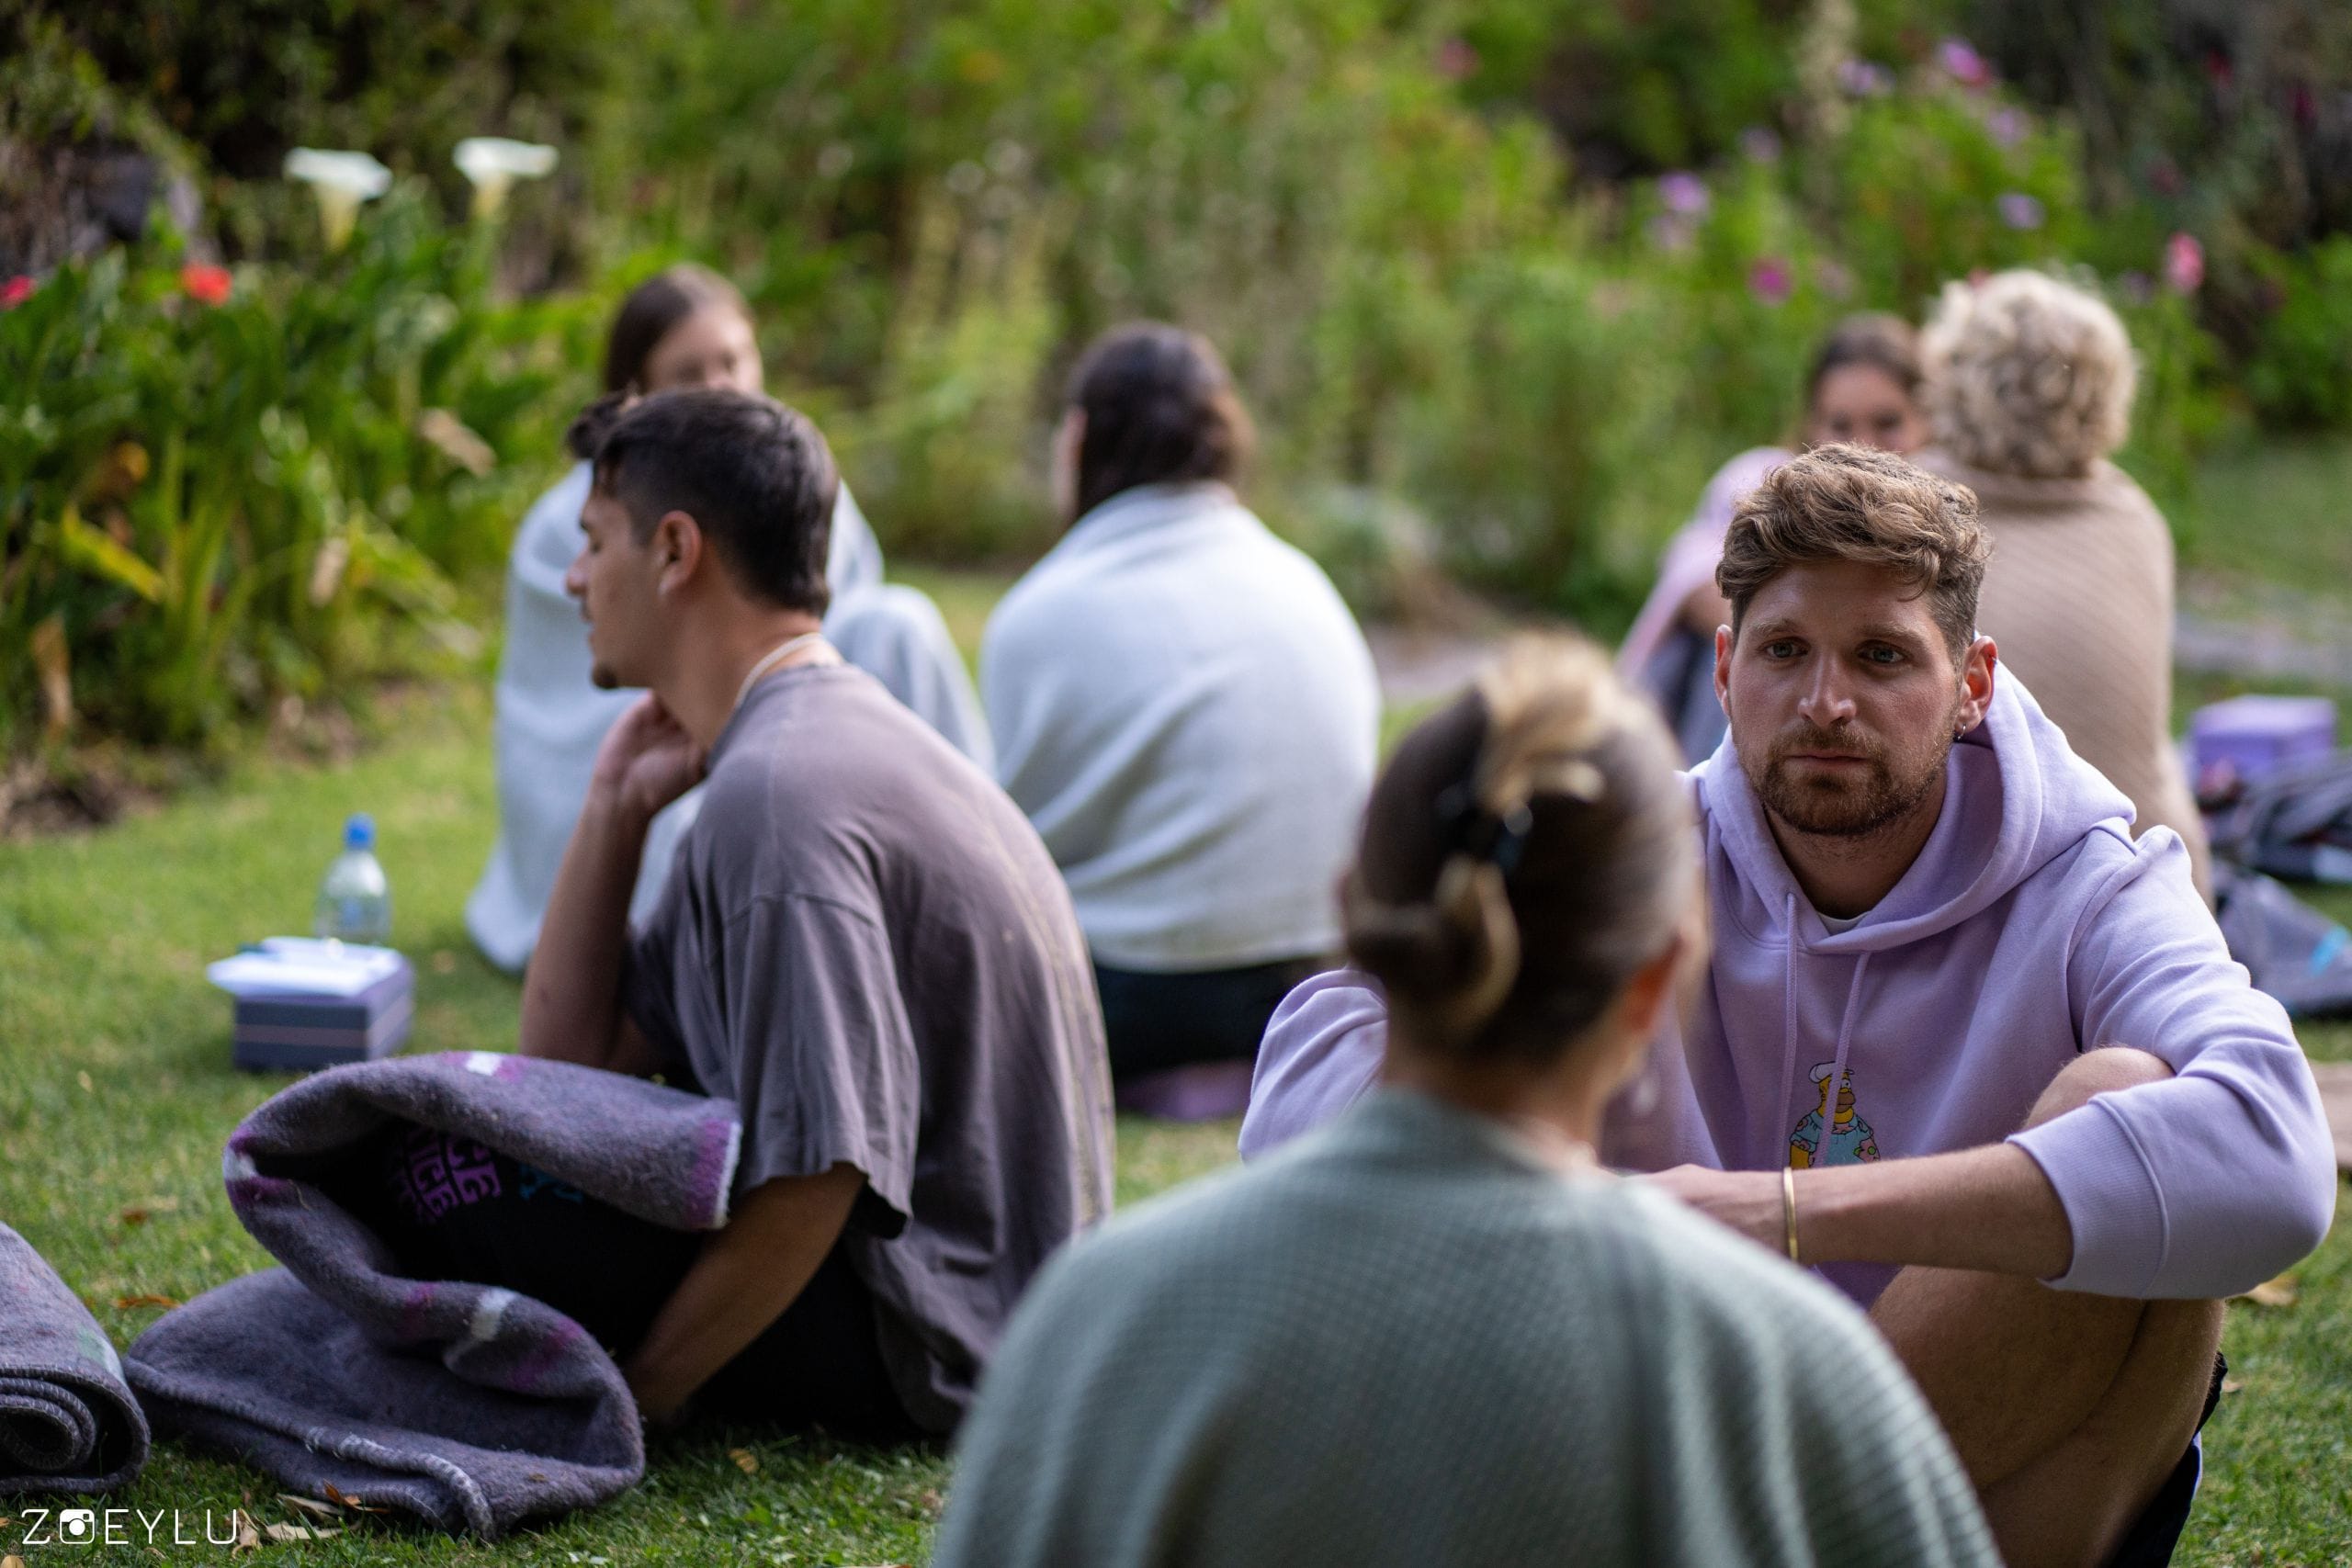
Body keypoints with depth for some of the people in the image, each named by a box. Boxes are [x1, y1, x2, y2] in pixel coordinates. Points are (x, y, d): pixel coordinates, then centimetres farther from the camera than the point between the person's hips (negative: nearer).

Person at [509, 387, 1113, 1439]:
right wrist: (617, 804, 5)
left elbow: (813, 1180, -27)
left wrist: (633, 1397, -17)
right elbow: (574, 1061, 13)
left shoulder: (779, 797, -21)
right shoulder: (817, 739, 12)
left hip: (926, 1349, -10)